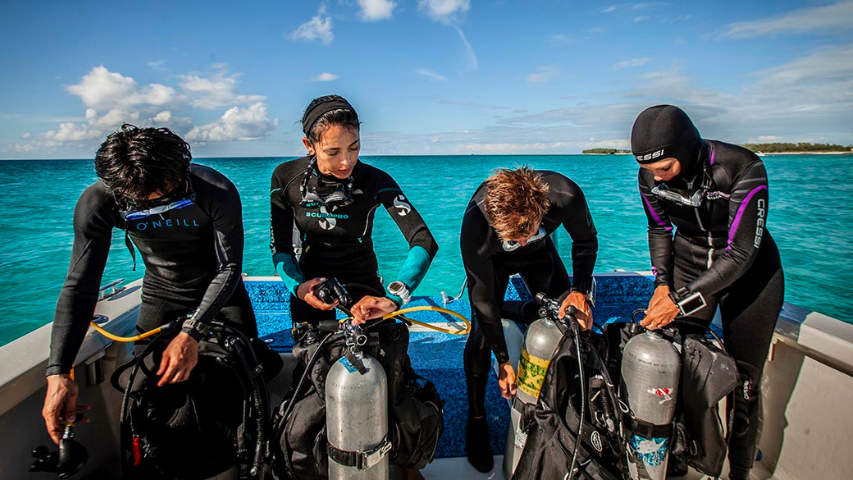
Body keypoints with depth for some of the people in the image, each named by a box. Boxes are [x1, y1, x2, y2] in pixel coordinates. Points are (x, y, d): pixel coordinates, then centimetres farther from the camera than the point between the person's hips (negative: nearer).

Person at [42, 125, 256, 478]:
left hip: (220, 293, -1)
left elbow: (229, 269, -27)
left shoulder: (217, 192, -32)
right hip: (161, 295, 2)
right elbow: (80, 286, -24)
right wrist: (58, 373, -32)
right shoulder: (98, 203, -26)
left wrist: (190, 333, -37)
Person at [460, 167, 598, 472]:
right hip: (491, 258, -2)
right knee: (482, 332, -11)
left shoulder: (565, 196, -37)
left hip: (540, 252, 3)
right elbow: (483, 297, -29)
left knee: (570, 316, -6)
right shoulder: (475, 225, -41)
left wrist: (580, 291, -25)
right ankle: (476, 417, 7)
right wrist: (503, 361, -23)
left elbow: (586, 241, -13)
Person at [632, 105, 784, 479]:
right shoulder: (651, 175, -15)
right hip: (689, 266, 3)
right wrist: (662, 282, -7)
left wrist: (680, 300, -30)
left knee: (743, 382, 0)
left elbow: (740, 254, -28)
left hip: (749, 275, -3)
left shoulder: (743, 169, -28)